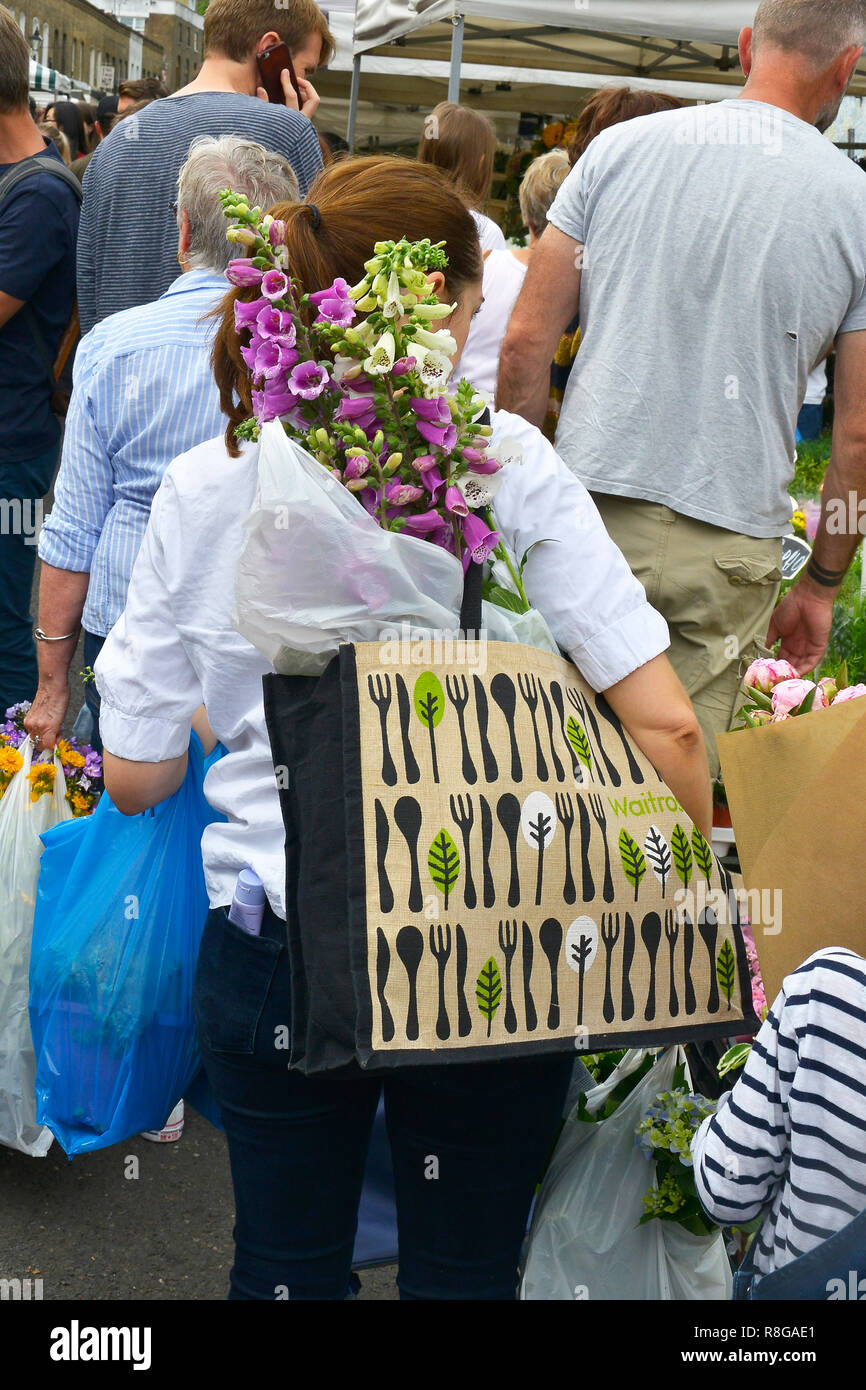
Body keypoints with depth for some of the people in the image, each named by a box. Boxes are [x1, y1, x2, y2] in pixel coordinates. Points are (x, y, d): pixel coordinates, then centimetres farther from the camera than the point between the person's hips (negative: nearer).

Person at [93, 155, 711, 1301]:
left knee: (284, 1270, 22)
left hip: (268, 950, 2)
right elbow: (665, 726, -15)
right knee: (464, 1271, 20)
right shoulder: (503, 458, -10)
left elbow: (136, 776, 2)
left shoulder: (200, 487, -2)